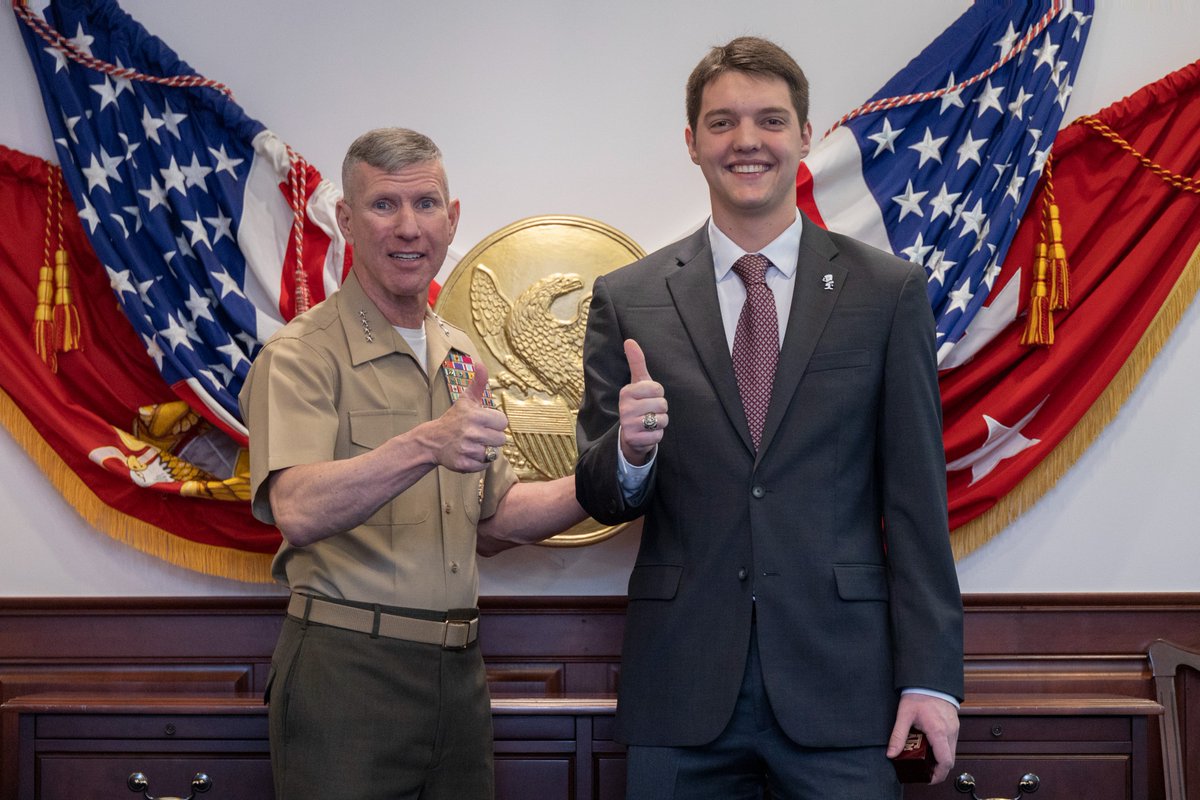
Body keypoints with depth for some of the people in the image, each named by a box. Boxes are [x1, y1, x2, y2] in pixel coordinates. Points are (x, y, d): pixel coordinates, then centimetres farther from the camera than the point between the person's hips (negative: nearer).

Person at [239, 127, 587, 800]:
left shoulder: (461, 358, 14)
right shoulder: (303, 355, -8)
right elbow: (298, 512, -24)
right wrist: (426, 445, -36)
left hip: (458, 673, 7)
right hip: (347, 672, -6)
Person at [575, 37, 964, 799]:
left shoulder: (889, 292, 2)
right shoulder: (626, 301, 4)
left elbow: (917, 495, 1)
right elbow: (603, 499, 6)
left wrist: (931, 674, -3)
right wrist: (629, 450, -17)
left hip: (838, 685, -1)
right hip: (681, 688, 1)